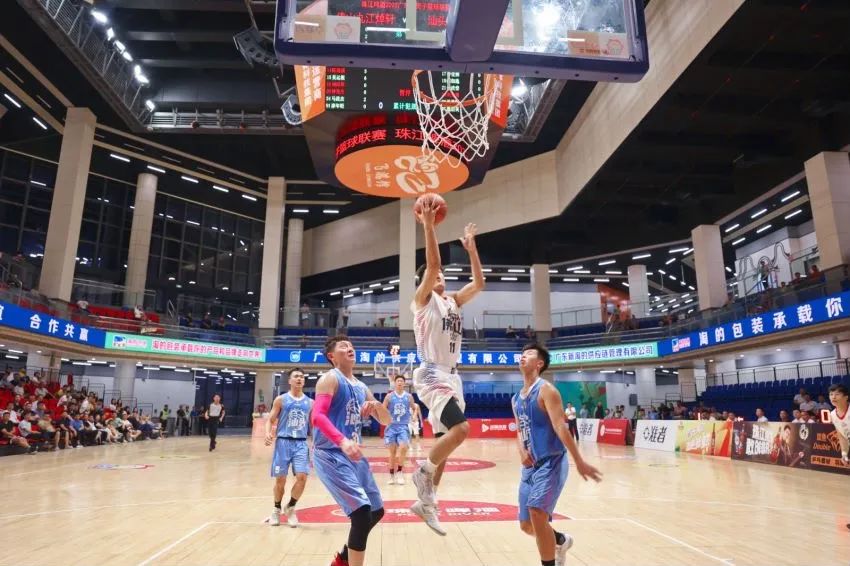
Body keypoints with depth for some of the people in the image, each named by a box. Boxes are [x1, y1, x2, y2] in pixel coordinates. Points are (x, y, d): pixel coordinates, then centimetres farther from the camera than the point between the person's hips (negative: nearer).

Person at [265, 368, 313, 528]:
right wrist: (268, 433, -19)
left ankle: (290, 508, 14)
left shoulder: (310, 402, 8)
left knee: (302, 477, -9)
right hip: (283, 442, -2)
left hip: (301, 443, 2)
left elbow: (313, 424, 15)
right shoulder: (281, 400, 1)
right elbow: (270, 420, 1)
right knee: (280, 479, 4)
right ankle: (277, 510, 27)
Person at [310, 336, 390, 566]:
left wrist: (376, 405, -4)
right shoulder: (330, 379, -8)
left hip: (353, 454, 9)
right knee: (362, 512, -18)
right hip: (330, 454, -9)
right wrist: (342, 441, -39)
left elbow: (387, 421, 18)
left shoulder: (361, 387, 15)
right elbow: (317, 416, -23)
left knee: (376, 511, 17)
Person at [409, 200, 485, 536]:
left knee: (445, 440, 10)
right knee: (460, 429, -25)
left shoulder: (453, 301, 17)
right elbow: (432, 264, -17)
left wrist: (471, 247, 11)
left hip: (451, 377, 8)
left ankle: (426, 501, 21)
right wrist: (428, 226, -18)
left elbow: (479, 284, 12)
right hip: (432, 375, -8)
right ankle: (423, 473, -3)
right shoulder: (423, 299, -3)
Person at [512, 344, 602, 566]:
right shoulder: (516, 399, 11)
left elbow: (560, 427, -20)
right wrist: (521, 450, -4)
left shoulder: (546, 390, -12)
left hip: (551, 462, -8)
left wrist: (579, 461, -25)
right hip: (531, 465, 8)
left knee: (537, 514, -21)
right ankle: (561, 541, 42)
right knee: (526, 525, 13)